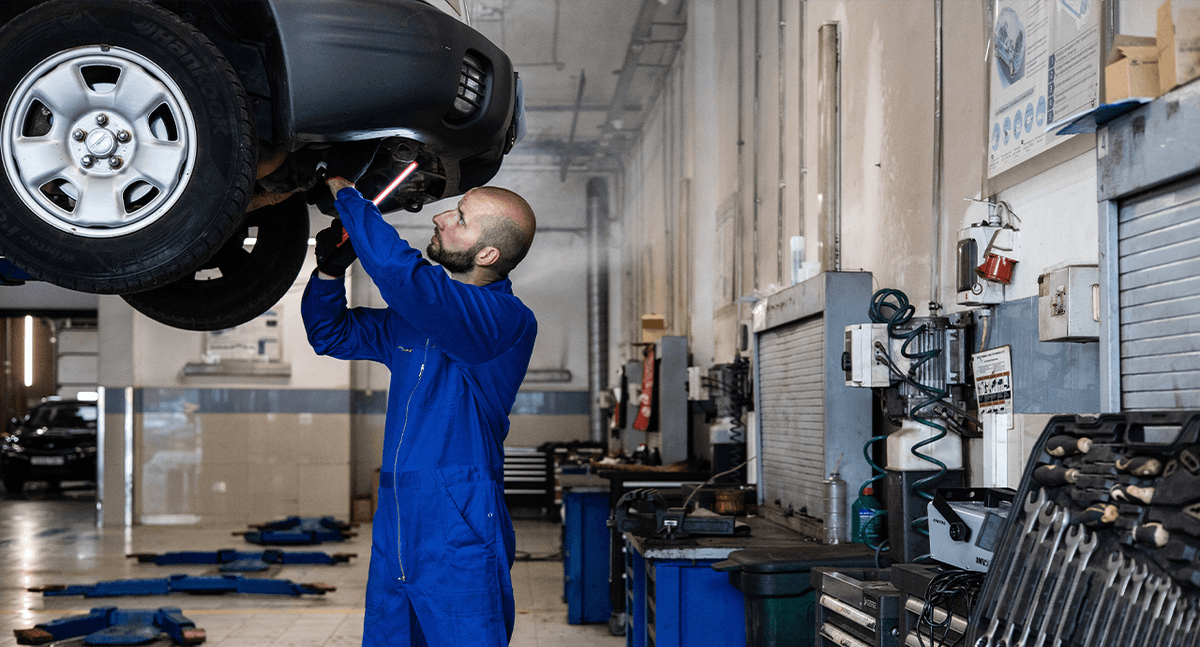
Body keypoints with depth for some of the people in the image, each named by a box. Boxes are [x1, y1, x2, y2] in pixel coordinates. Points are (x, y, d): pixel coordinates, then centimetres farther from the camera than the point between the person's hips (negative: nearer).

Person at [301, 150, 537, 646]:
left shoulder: (505, 321, -14)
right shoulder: (418, 315, 14)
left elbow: (398, 270, -27)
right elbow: (331, 335, 26)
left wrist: (344, 189, -14)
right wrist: (330, 268, 6)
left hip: (460, 536, -8)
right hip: (395, 532, 8)